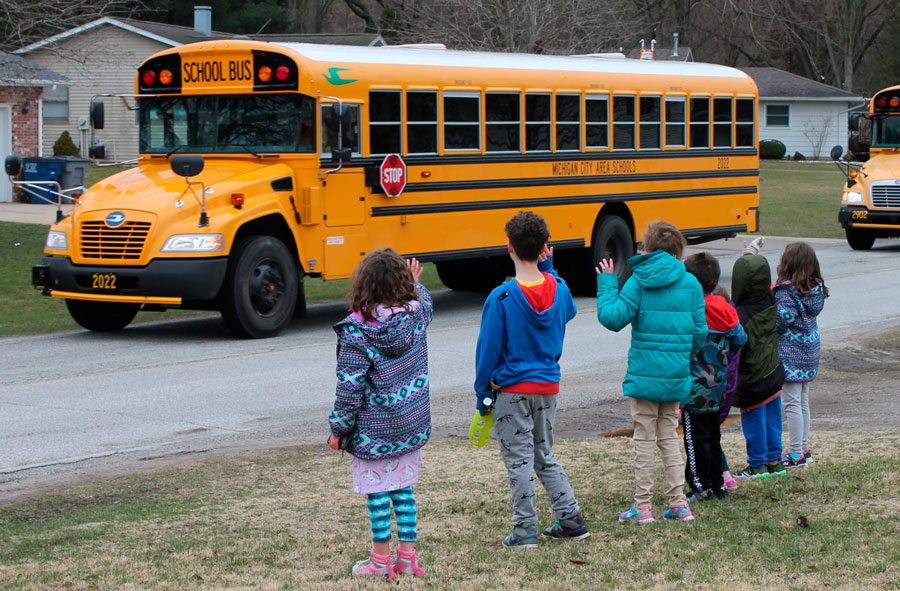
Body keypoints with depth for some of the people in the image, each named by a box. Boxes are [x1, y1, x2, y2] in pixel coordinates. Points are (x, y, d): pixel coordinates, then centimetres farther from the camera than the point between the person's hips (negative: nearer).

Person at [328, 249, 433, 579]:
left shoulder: (356, 332, -18)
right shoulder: (416, 315, -6)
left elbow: (350, 387, -15)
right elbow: (425, 302, 23)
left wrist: (339, 428, -5)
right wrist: (415, 283, 39)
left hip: (374, 429, -5)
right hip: (412, 426, 5)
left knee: (377, 492, 5)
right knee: (403, 488, 14)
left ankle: (381, 560, 13)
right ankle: (408, 557, 18)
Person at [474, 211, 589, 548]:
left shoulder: (501, 298, -17)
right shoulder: (558, 289, -4)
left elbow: (488, 351, -12)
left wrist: (482, 395, -2)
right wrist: (548, 267, 15)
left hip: (512, 390, -5)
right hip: (548, 386, 5)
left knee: (519, 460, 3)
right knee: (545, 456, 19)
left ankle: (525, 531, 6)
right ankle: (572, 520, 18)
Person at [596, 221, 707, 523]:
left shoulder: (638, 282, -8)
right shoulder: (691, 284, 2)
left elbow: (613, 317, -12)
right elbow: (699, 332, 3)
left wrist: (607, 284, 1)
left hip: (645, 372, -3)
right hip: (677, 374, 3)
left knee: (644, 438, 5)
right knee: (669, 435, 16)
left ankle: (643, 506, 9)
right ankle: (678, 503, 14)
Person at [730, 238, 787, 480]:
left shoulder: (740, 315, -25)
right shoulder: (770, 302, -5)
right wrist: (751, 255, 27)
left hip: (752, 381, -7)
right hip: (774, 374, 7)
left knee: (753, 422, 5)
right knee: (772, 418, 16)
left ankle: (757, 465, 15)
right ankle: (774, 461, 26)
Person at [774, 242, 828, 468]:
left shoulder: (786, 291, -18)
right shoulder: (816, 288, 5)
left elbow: (781, 321, -23)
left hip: (791, 352, -8)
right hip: (810, 350, 8)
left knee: (792, 403, -3)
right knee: (803, 402, 17)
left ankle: (796, 455, -1)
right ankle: (803, 450, 24)